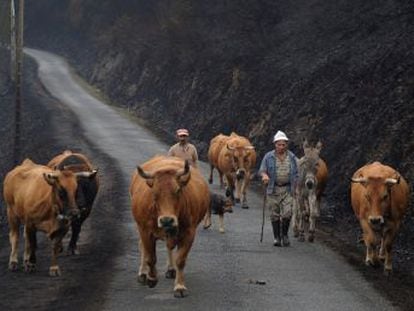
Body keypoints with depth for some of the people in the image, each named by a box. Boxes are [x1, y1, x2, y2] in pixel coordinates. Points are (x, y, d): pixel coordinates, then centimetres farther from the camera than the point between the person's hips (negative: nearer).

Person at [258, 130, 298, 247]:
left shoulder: (292, 157, 6)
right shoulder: (268, 157, 1)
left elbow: (296, 173, 10)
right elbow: (261, 170, -1)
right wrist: (264, 175, -24)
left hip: (287, 189, 0)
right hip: (273, 189, 0)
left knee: (287, 213, -10)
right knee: (274, 214, 3)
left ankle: (285, 235, 10)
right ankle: (277, 237, 13)